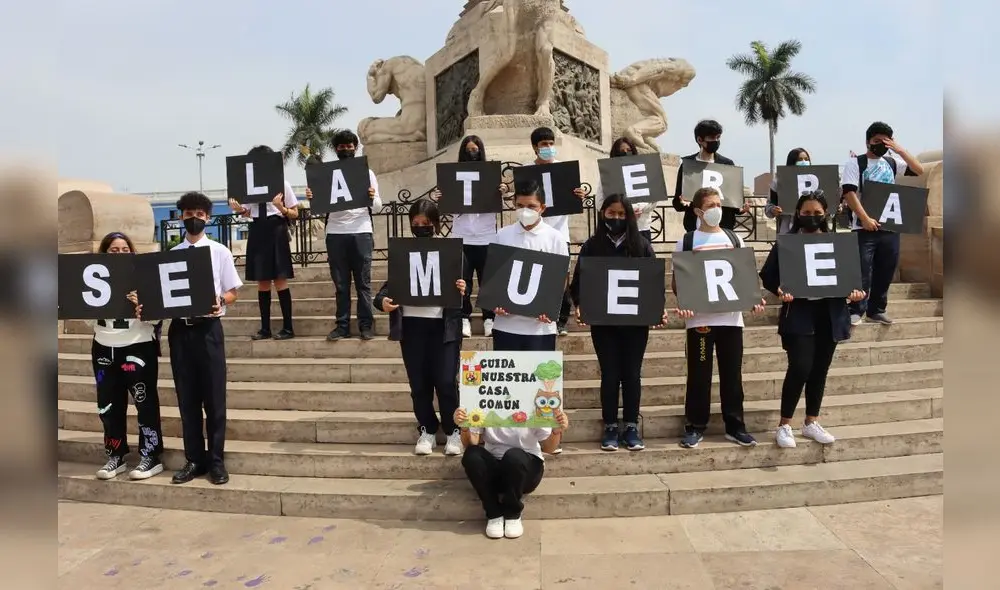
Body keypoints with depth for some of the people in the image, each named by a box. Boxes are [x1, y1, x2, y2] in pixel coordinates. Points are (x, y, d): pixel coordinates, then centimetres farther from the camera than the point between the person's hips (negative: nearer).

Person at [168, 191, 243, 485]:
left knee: (214, 397, 2)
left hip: (208, 328, -3)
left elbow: (232, 292, 2)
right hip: (180, 329, 3)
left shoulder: (219, 252, 2)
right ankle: (194, 459, 21)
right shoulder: (172, 254, 8)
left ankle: (216, 461, 14)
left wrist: (220, 301, -19)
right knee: (187, 398, 9)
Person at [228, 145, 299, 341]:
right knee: (262, 282, 9)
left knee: (280, 280, -3)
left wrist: (280, 207, -21)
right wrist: (239, 210, -6)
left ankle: (288, 328, 6)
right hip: (257, 232, 5)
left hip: (276, 231, -5)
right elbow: (249, 212, 15)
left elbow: (294, 214, -3)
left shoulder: (282, 184, -4)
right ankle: (265, 328, 17)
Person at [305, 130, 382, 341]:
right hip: (335, 233, 2)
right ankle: (342, 325, 9)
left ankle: (366, 325, 5)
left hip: (361, 232, -1)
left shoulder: (367, 172, 8)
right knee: (340, 283, 4)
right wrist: (311, 198, -13)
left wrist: (372, 197, -18)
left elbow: (378, 206, 4)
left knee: (363, 282, 1)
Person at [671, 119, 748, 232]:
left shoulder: (727, 164, 9)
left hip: (724, 227, 1)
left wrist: (740, 209, -10)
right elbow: (677, 201, 3)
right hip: (695, 228, -1)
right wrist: (682, 203, -20)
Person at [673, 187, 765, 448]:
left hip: (731, 316, 3)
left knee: (732, 373, 8)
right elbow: (676, 280, 2)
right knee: (699, 374, 3)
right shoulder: (686, 242, 2)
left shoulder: (734, 239, 11)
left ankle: (735, 426, 18)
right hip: (700, 317, -3)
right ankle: (695, 427, 13)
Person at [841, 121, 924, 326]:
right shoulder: (855, 163, -2)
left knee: (886, 271, 9)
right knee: (863, 271, -5)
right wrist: (865, 218, -20)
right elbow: (849, 193, -12)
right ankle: (856, 311, 2)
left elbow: (919, 171, 7)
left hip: (890, 226, 5)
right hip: (865, 227, -5)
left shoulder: (892, 162, 12)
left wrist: (900, 150, -3)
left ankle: (876, 310, 20)